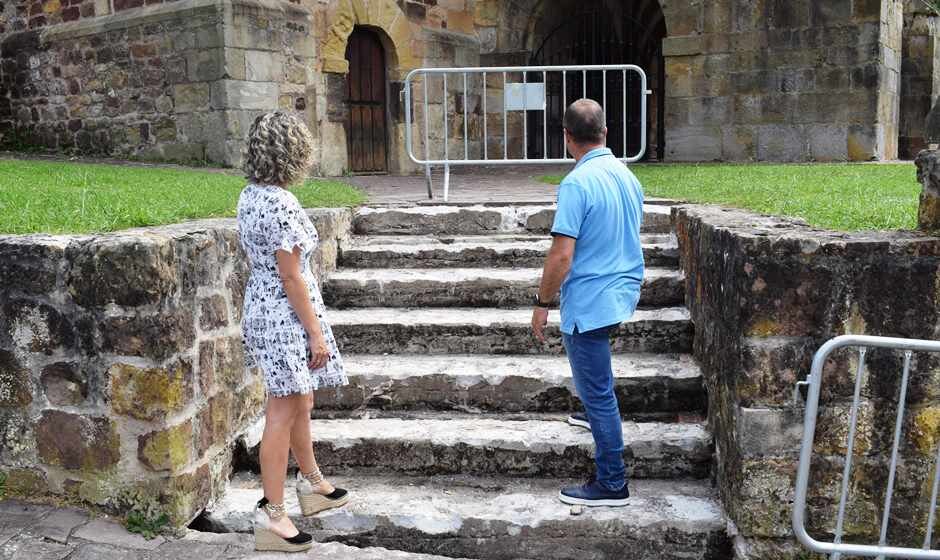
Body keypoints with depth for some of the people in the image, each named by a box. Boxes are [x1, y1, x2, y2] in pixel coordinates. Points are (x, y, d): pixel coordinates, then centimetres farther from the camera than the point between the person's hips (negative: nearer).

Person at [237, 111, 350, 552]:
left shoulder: (249, 196, 6)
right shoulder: (281, 204, -22)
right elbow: (290, 276, -21)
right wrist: (315, 332, -15)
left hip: (260, 306, 10)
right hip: (286, 316, -10)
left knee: (300, 404, 22)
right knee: (283, 415, -1)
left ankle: (312, 483, 39)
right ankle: (271, 516, 8)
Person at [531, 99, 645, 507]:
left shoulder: (577, 183, -21)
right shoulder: (628, 175, 5)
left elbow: (561, 256, -24)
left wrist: (542, 303, -12)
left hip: (590, 301, -9)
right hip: (624, 292, 9)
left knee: (598, 392, 0)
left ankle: (612, 485, 8)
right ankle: (597, 414, 53)